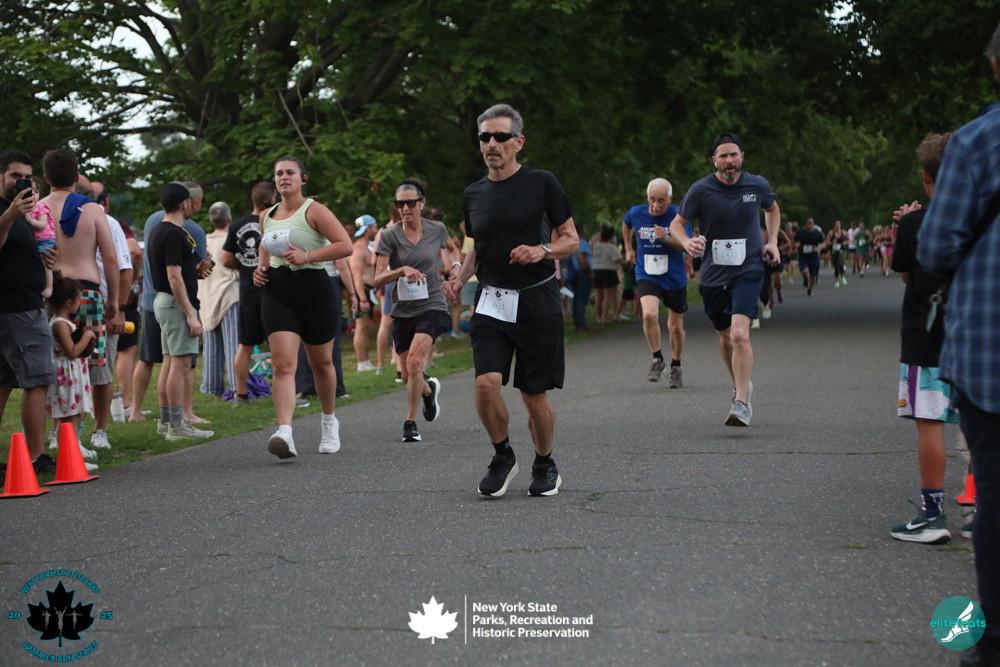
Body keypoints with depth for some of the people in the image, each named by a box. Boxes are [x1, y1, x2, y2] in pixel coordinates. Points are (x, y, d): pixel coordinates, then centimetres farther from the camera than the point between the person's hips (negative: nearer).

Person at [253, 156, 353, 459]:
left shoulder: (314, 210, -5)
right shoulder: (267, 216, 13)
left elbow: (345, 245, -13)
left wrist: (306, 256, -20)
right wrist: (260, 268, 8)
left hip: (313, 289, -3)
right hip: (277, 292, 3)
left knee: (321, 362, 12)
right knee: (283, 364, -14)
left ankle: (329, 422, 35)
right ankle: (285, 432, -25)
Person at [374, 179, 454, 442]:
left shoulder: (437, 230, 1)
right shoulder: (390, 236, -4)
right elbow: (378, 279, -9)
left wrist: (454, 266, 5)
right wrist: (403, 270, -25)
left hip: (432, 305, -2)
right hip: (403, 310, 2)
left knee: (414, 361, -22)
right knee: (408, 375, 8)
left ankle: (410, 421, -9)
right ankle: (430, 390, 44)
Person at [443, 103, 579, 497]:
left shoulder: (542, 184, -3)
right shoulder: (474, 194, 9)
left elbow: (571, 240, 2)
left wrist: (543, 250, -18)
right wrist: (459, 280, 6)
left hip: (537, 302, -3)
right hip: (491, 303, 3)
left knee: (534, 396, 2)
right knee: (486, 383, -16)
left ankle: (545, 465, 27)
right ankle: (502, 457, 9)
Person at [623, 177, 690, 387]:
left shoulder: (678, 216, -12)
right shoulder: (636, 213, -5)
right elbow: (626, 224, 19)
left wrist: (667, 238, -35)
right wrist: (628, 248, 23)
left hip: (675, 279, 0)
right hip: (646, 276, 0)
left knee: (676, 327, 10)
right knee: (649, 314, -26)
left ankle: (676, 367, 34)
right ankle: (657, 359, -5)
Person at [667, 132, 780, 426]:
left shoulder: (758, 185, -1)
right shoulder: (700, 190, -7)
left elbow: (772, 208, 22)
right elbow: (676, 224, -1)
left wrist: (772, 241, 8)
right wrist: (687, 242, -23)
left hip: (747, 271, -2)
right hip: (713, 274, 2)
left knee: (740, 334, -21)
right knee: (725, 339, 14)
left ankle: (741, 403, -20)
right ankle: (741, 386, 40)